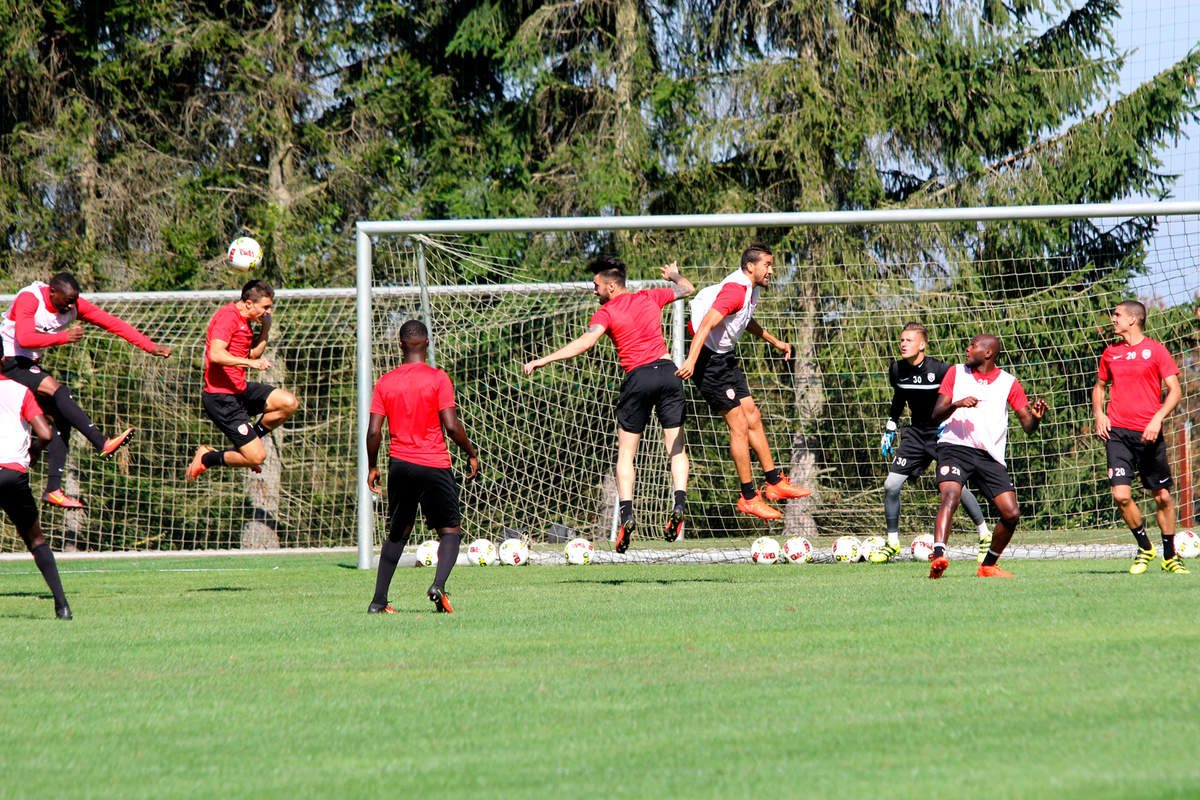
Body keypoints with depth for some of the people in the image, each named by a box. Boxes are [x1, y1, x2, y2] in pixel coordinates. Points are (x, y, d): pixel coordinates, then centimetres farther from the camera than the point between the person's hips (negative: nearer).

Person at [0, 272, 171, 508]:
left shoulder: (74, 305, -3)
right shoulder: (29, 300, -22)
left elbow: (111, 322, -3)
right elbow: (24, 338, -35)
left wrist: (150, 347, -8)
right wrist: (64, 337, -37)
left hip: (31, 365, 8)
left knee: (60, 419, -4)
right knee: (57, 391, -27)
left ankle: (53, 490, -4)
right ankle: (102, 443, -31)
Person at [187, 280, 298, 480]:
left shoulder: (245, 320, 14)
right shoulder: (228, 316, -16)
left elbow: (253, 354, 23)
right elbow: (215, 354, -28)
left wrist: (265, 329, 10)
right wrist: (250, 362, -36)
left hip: (240, 389, 10)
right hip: (221, 398, -10)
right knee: (257, 457, -12)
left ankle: (251, 438, 15)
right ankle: (206, 458, 11)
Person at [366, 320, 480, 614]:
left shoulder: (385, 382, 2)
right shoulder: (438, 379, -8)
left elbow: (373, 432, 0)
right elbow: (452, 426, -13)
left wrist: (372, 468, 13)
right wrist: (471, 453, 2)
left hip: (400, 464, 4)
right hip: (434, 465, -4)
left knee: (397, 533, 17)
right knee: (451, 531, 5)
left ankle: (378, 600, 12)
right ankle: (439, 585, -20)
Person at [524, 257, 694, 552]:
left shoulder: (607, 312, -1)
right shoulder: (649, 298, 13)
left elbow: (586, 342, -15)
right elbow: (688, 288, 29)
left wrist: (544, 360, -16)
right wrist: (674, 275, 51)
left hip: (638, 376, -4)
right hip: (668, 370, 4)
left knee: (625, 452, 5)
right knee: (676, 448, 7)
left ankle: (627, 513, -9)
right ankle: (679, 503, -13)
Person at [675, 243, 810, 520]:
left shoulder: (751, 289, 10)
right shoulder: (735, 290, -22)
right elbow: (706, 324, -33)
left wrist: (775, 342, 38)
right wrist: (691, 361, -44)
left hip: (725, 359, 10)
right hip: (709, 360, -10)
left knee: (753, 419, 12)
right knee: (739, 425, -7)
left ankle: (774, 483, 20)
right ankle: (748, 497, -2)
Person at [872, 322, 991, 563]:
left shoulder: (940, 370, -18)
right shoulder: (897, 370, -2)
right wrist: (890, 429, 17)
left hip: (942, 433, -5)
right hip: (916, 434, 5)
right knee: (891, 486, -4)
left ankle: (985, 535, 8)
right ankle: (892, 543, 11)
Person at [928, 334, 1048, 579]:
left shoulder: (1008, 383, 9)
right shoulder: (956, 373, 11)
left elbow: (1027, 425, 9)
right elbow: (936, 414, 7)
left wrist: (1036, 417, -15)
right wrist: (955, 405, -14)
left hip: (989, 456, 2)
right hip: (955, 448, -2)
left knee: (1012, 513, -8)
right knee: (950, 495, -28)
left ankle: (988, 565, 13)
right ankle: (938, 557, -41)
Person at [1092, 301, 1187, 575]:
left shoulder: (1155, 350, 0)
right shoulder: (1111, 353, 11)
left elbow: (1174, 391, -2)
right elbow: (1099, 386, 26)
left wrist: (1157, 419, -15)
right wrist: (1098, 413, 7)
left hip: (1148, 434, -2)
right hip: (1118, 433, 2)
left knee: (1162, 496, 4)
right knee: (1121, 495, -12)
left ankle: (1170, 555, 20)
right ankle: (1144, 548, 9)